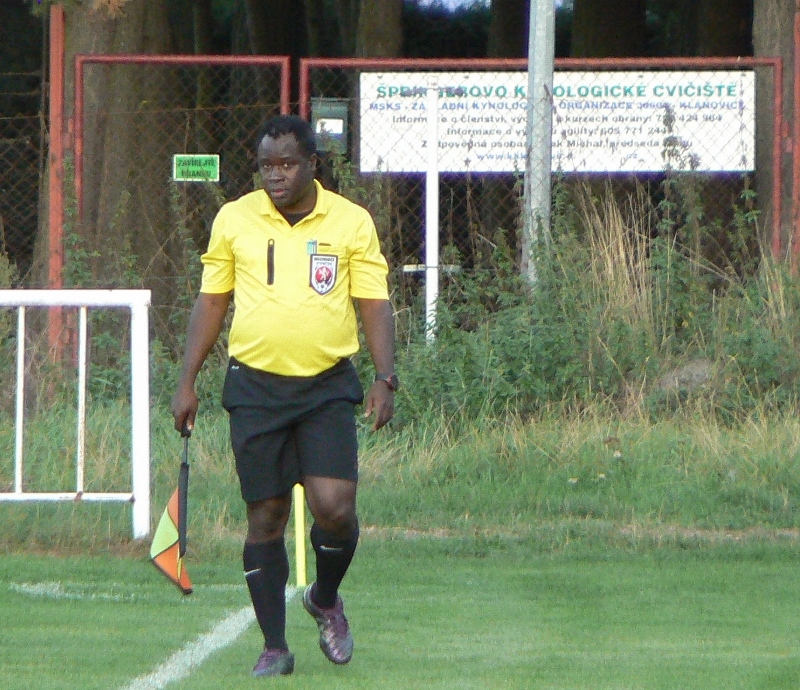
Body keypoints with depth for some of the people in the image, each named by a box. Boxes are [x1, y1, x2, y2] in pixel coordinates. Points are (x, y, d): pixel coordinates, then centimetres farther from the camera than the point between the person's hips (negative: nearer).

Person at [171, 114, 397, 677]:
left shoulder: (352, 222, 2)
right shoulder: (234, 220, 5)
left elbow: (375, 305, 3)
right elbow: (211, 303, 11)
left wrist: (386, 380, -8)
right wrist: (187, 382, 7)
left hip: (328, 387, -1)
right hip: (255, 387, 1)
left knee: (335, 506, -13)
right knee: (266, 516, 0)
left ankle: (326, 599, 18)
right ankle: (275, 647, 9)